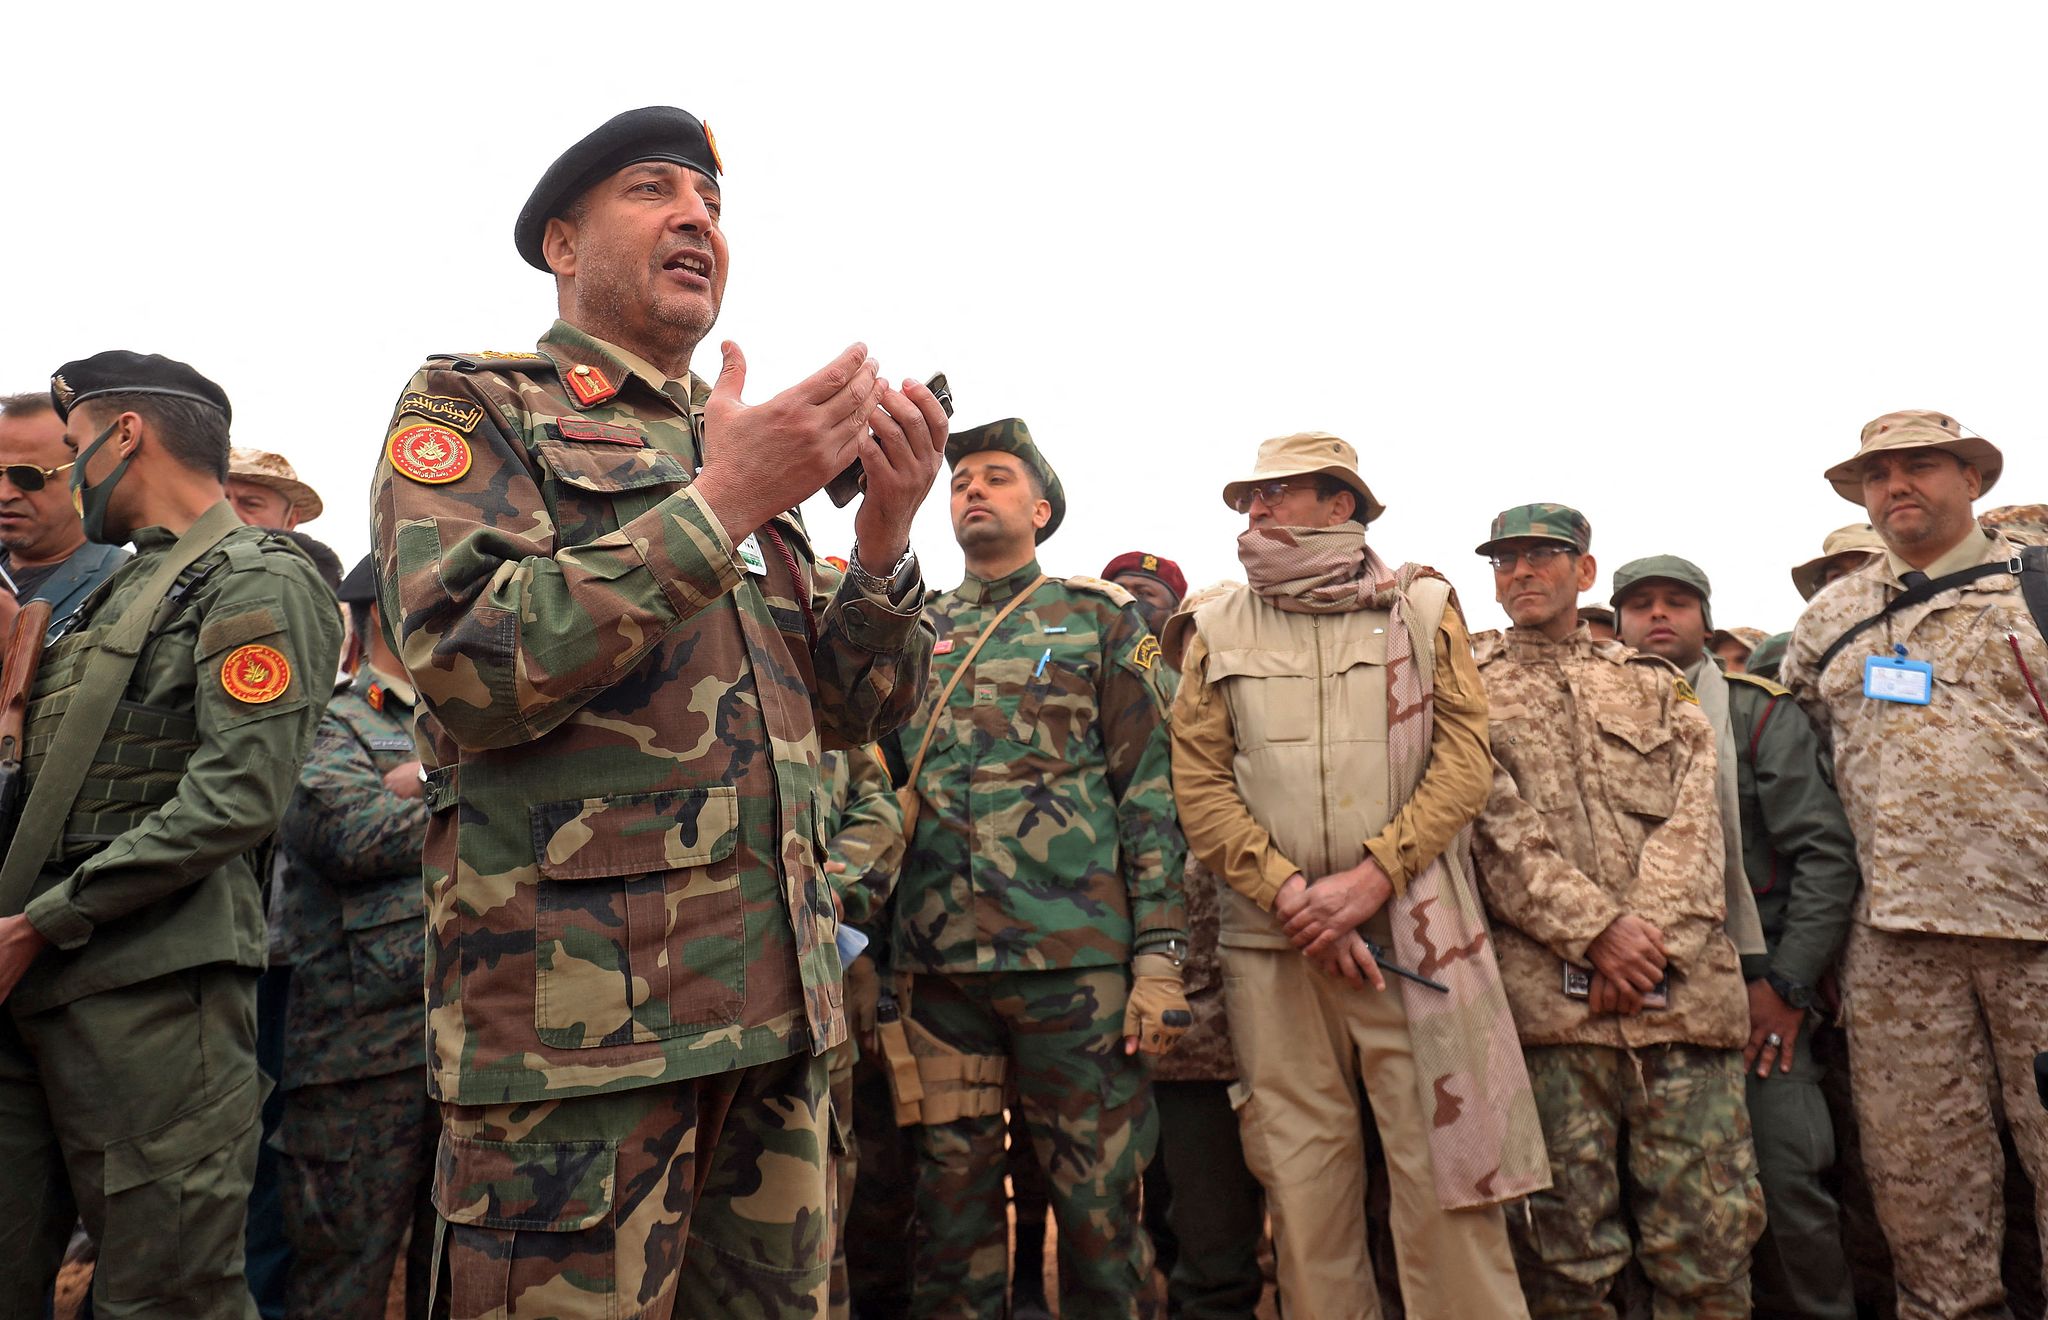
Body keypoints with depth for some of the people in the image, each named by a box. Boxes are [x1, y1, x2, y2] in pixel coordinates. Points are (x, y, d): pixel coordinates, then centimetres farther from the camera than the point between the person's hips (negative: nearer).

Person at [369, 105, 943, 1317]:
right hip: (575, 1006, -5)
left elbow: (856, 709, 12)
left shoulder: (740, 451, 17)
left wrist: (886, 534, -5)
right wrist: (720, 504, -18)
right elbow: (470, 670, -16)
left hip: (780, 1003, 6)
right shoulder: (473, 407, 1)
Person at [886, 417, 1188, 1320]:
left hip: (1076, 956, -3)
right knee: (953, 1198, 10)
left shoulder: (1100, 617, 7)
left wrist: (1159, 956, -8)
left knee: (1099, 1201, 4)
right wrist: (880, 955, 9)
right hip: (934, 964, 3)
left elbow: (1152, 790, 1)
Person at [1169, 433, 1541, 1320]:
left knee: (1445, 1175, -1)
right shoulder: (1220, 630, 11)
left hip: (1416, 930, -1)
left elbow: (1465, 760, 1)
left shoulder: (1423, 608, 9)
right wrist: (1290, 897, -9)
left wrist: (1368, 881, -11)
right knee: (1301, 1180, 5)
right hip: (1273, 941, 2)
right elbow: (1200, 786, 4)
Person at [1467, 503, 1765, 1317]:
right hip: (1547, 990, -2)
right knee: (1562, 1244, 0)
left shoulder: (1655, 687, 20)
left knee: (1712, 1228, 2)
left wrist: (1649, 936, -9)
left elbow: (1693, 822, 7)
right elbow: (1495, 824, -2)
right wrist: (1596, 929, -12)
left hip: (1682, 988, 2)